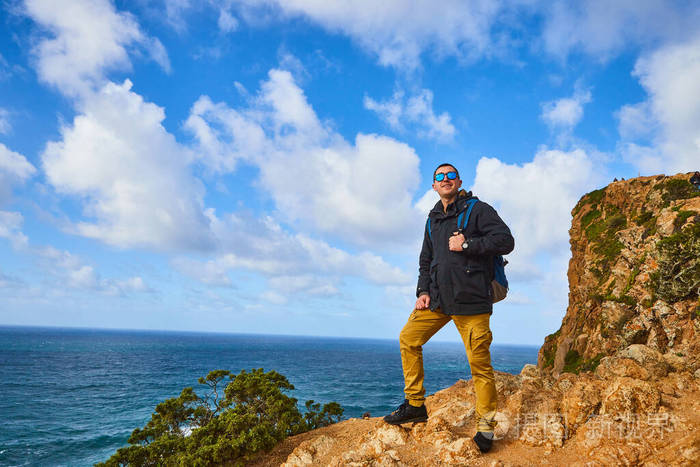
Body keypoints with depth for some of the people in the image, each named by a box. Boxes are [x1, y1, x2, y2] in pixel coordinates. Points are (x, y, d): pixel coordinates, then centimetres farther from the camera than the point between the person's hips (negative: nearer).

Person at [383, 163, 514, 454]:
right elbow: (425, 260, 23)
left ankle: (485, 426, 12)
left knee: (479, 363, -4)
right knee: (408, 339, 3)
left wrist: (467, 244, -16)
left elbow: (506, 241, -11)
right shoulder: (433, 220, 19)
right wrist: (423, 291, 9)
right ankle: (415, 405, 16)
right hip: (438, 298, 7)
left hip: (471, 299, -6)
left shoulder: (478, 210, -1)